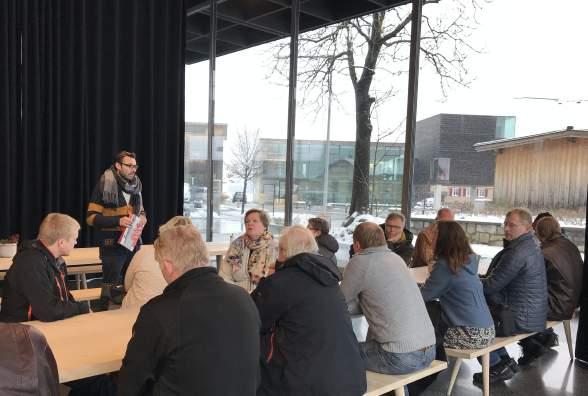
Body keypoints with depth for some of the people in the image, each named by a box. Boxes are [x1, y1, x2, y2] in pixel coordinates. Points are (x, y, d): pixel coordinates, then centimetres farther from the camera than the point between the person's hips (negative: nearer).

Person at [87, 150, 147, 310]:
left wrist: (143, 218, -3)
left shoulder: (136, 185, 6)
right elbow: (91, 218, -12)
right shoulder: (105, 185, -11)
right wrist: (118, 220, -24)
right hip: (112, 245, -5)